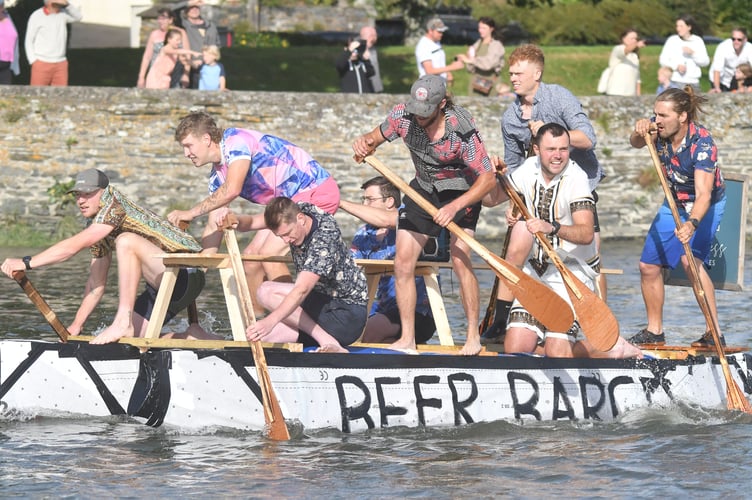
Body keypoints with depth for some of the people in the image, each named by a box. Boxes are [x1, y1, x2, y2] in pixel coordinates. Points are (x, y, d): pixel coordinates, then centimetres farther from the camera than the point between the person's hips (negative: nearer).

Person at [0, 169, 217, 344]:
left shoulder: (115, 207, -17)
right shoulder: (95, 227, 12)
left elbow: (75, 245, -26)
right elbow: (96, 285, 17)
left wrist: (27, 263, -25)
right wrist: (75, 326, 13)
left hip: (186, 274, -10)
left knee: (126, 241, -30)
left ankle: (124, 322, -27)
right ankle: (191, 337, 16)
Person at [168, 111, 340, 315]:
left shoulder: (236, 141, -19)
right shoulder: (217, 176, 9)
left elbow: (231, 190, -33)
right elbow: (215, 225, 10)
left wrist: (191, 213, -27)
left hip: (317, 191, -10)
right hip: (289, 202, 10)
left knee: (270, 253, -20)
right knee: (251, 256, 7)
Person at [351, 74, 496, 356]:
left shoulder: (462, 129, -30)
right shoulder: (403, 116, -18)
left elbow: (487, 179, -26)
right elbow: (376, 138, 0)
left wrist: (454, 207, -37)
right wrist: (363, 143, -24)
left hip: (462, 193, -5)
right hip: (423, 190, 5)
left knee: (459, 258, -22)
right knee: (403, 263, -3)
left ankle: (473, 336, -10)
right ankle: (407, 338, 7)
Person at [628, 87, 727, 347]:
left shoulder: (702, 143, -33)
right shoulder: (660, 129, -17)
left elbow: (703, 193, -41)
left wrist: (692, 223, -58)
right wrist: (640, 132, -39)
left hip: (705, 206, -7)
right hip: (674, 204, 7)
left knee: (690, 258, -28)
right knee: (648, 265, 4)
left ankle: (714, 333, -25)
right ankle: (654, 331, 22)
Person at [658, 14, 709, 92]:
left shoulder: (698, 41, 6)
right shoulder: (672, 40, 2)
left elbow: (705, 62, 4)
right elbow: (663, 60, 1)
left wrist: (693, 53, -11)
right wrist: (676, 66, -14)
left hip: (693, 83, 2)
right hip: (676, 82, -2)